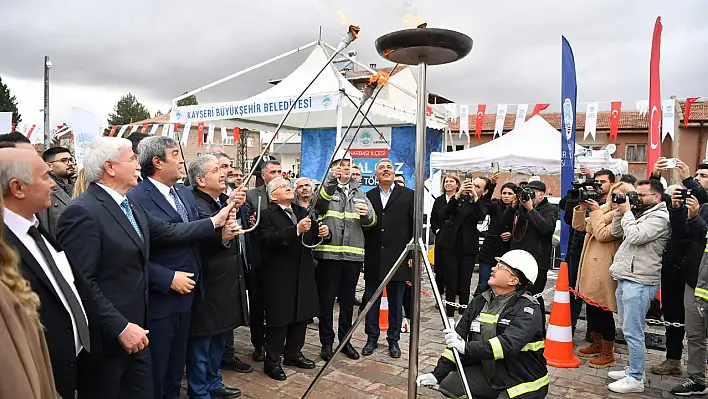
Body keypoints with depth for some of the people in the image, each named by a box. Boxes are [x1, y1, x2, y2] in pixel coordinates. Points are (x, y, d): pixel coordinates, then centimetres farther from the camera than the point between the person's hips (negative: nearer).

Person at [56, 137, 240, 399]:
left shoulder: (131, 206, 10)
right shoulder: (82, 212, -20)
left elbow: (168, 233, 9)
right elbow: (82, 282, -24)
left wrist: (215, 221, 9)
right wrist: (120, 328, -24)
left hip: (131, 328, 8)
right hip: (105, 337, -8)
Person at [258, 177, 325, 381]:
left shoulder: (302, 211, 12)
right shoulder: (267, 215, -8)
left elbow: (313, 239, 14)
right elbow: (269, 240, -24)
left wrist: (323, 233, -9)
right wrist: (296, 230, -32)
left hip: (303, 274, 7)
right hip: (279, 277, -6)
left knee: (301, 316, 16)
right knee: (279, 318, 2)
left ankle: (293, 353, 34)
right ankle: (272, 361, 16)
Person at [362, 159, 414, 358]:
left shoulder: (408, 195, 2)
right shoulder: (368, 196, 8)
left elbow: (415, 227, 0)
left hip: (398, 258, -2)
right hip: (373, 259, 2)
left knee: (396, 303, 9)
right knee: (371, 301, 10)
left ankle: (393, 340, 23)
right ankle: (372, 338, 24)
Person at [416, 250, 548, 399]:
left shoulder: (528, 308, -17)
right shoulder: (479, 301, 1)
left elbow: (509, 344, -32)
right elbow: (456, 342, 0)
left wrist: (466, 347, -40)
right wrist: (437, 374, -9)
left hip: (524, 383, -6)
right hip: (487, 373, 6)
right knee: (448, 385, -8)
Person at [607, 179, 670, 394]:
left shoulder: (660, 217, -10)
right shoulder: (640, 213, 17)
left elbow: (635, 237, -21)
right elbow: (616, 232, 18)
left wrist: (627, 212, -8)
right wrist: (621, 210, 7)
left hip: (639, 282, -9)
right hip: (625, 279, 9)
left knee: (633, 332, -5)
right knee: (628, 330, 17)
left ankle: (636, 379, 4)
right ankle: (633, 370, 28)